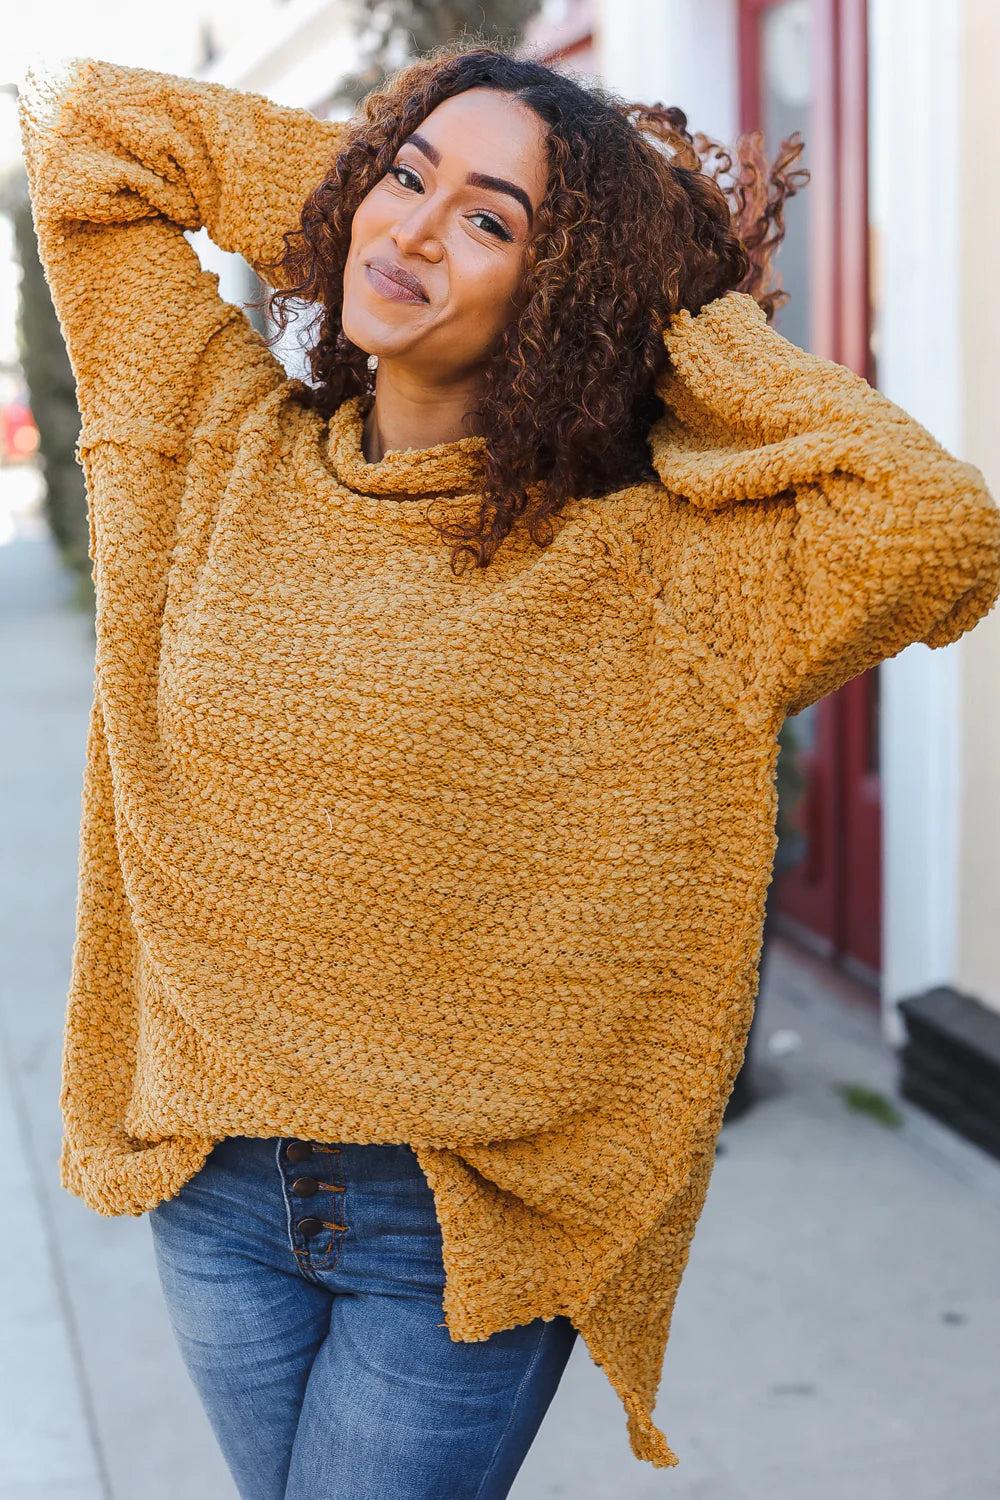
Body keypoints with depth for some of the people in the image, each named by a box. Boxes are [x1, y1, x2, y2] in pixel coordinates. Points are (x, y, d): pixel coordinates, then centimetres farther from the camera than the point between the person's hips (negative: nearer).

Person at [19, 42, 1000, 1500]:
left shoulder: (640, 562, -12)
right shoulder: (225, 447, 0)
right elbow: (80, 119, 6)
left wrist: (707, 332, -14)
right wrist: (380, 158, 2)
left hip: (455, 1229, -4)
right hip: (214, 1197, 5)